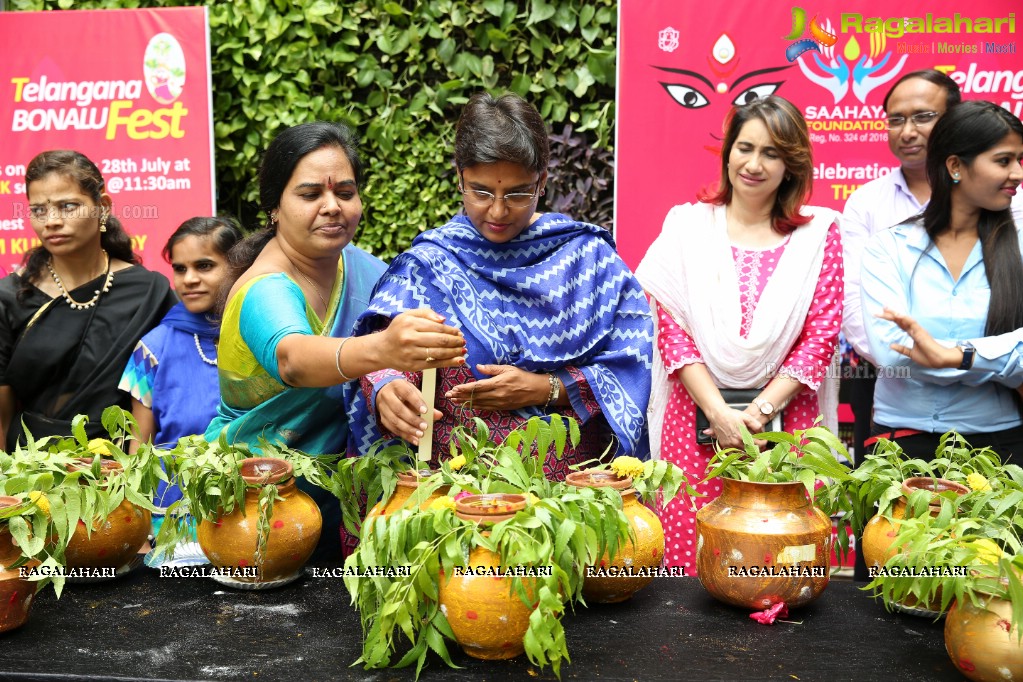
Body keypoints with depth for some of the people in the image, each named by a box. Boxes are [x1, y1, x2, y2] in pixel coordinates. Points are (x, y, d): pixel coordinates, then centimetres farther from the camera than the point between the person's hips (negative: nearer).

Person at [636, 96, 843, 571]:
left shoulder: (819, 235, 6)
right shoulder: (686, 225, 5)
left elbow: (820, 338, 2)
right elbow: (670, 331, -1)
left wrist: (760, 410, -8)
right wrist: (719, 412, -10)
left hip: (785, 421, 1)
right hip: (696, 420, 0)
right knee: (690, 559, 3)